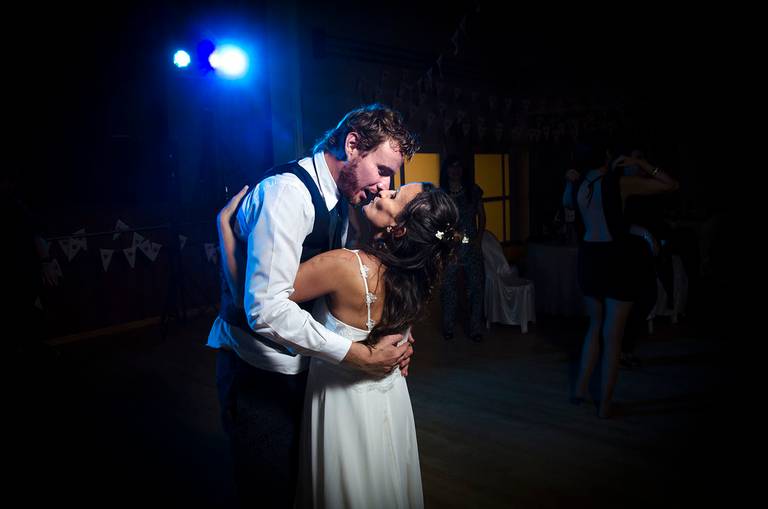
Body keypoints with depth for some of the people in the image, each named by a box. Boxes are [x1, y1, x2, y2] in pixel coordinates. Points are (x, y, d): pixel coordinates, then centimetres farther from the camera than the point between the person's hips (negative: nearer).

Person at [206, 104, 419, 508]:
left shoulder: (340, 196, 5)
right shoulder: (287, 192, -24)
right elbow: (266, 308, -32)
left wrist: (387, 337, -3)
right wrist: (361, 357, -27)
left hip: (302, 365, 8)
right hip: (258, 371, -8)